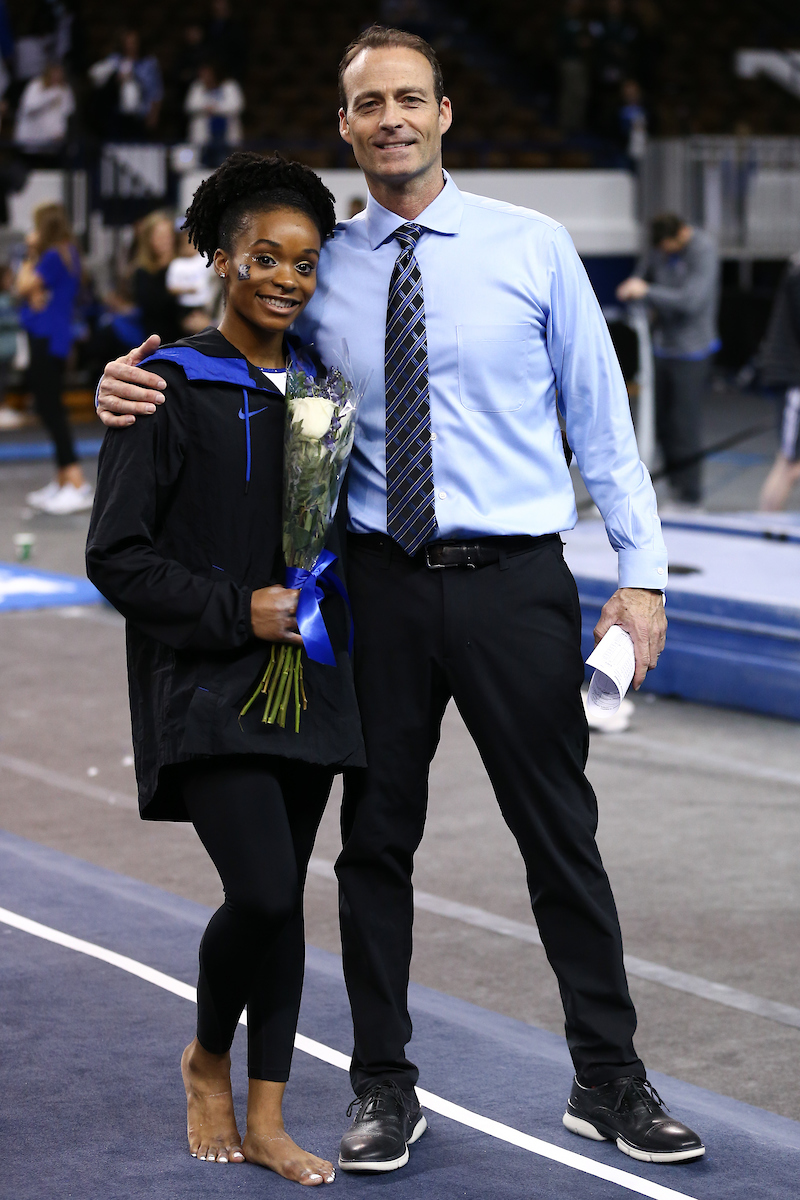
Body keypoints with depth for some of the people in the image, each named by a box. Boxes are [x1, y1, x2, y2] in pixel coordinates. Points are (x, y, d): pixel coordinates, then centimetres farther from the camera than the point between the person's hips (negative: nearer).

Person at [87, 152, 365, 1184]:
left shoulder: (318, 388, 10)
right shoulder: (170, 389, -8)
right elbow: (115, 557, -10)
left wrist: (335, 619, 11)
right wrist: (236, 610, -17)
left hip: (304, 679, 6)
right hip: (203, 683, -6)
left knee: (282, 897, 8)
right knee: (262, 891, -16)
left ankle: (265, 1121, 18)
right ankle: (207, 1059, 13)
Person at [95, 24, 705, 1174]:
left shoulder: (533, 247, 1)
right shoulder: (322, 272, 5)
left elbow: (602, 420, 3)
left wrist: (641, 572, -3)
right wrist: (129, 385, -7)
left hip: (514, 583, -2)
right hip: (382, 587, 2)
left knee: (561, 839, 6)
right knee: (376, 840, 9)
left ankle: (610, 1084, 20)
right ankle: (384, 1088, 24)